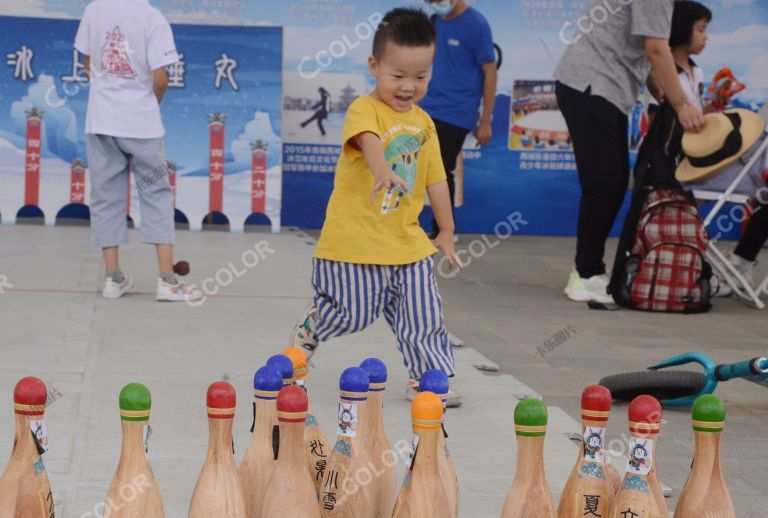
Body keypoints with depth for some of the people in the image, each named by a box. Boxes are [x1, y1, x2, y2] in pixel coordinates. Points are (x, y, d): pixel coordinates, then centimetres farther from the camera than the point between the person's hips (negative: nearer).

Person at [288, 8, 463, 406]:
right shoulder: (365, 109, -12)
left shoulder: (423, 122, 10)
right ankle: (300, 342, 26)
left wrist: (446, 231, 21)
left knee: (423, 316, 4)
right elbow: (367, 138, -36)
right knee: (349, 312, -1)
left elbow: (435, 178, 18)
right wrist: (381, 170, -57)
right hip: (355, 239, -6)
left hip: (407, 240, 6)